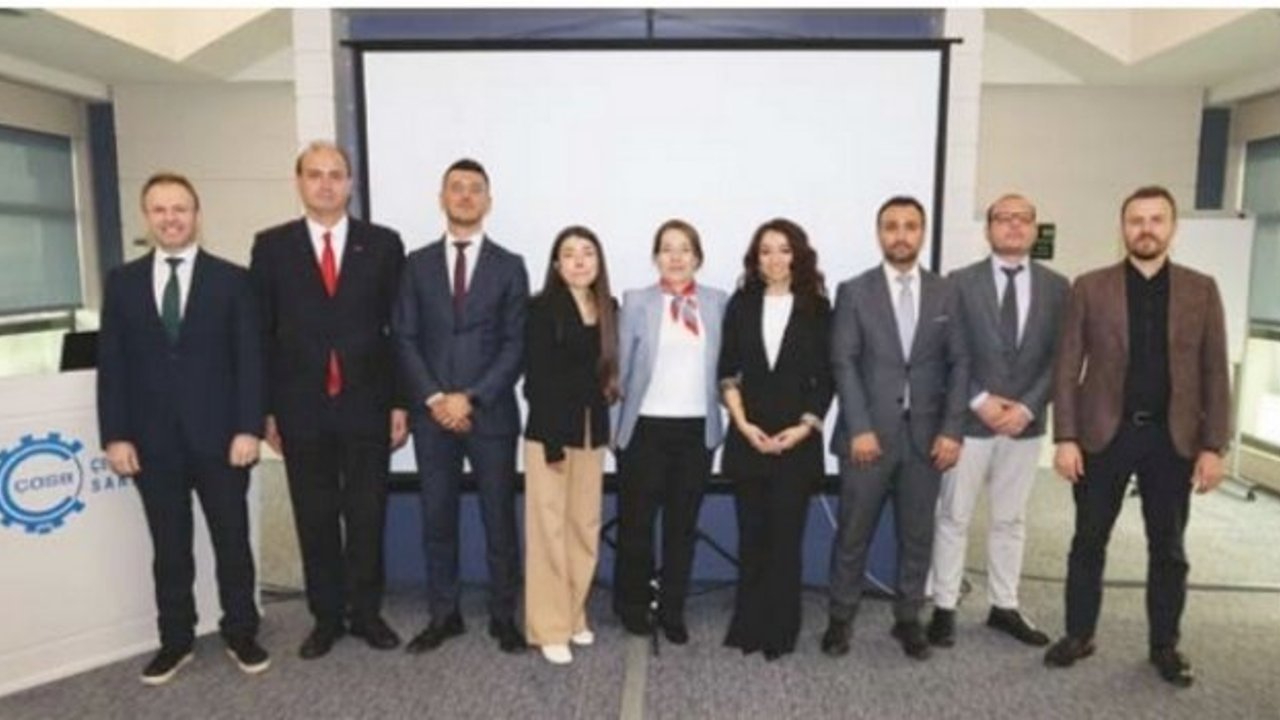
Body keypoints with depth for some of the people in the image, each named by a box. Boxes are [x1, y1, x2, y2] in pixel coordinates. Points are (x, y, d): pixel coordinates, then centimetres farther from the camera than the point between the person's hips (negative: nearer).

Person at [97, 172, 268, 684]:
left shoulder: (232, 279, 1)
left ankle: (241, 635, 22)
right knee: (169, 549, 11)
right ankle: (175, 642, 25)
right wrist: (115, 435, -2)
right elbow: (111, 364, 5)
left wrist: (248, 428, -11)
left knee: (232, 542, 7)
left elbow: (250, 360, -4)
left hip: (219, 436, -2)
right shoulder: (122, 282, 8)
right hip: (153, 441, 2)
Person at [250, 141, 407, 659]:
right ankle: (326, 617, 24)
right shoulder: (272, 246, 4)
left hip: (367, 405, 0)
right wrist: (265, 409, -1)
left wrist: (400, 402, -2)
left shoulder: (383, 244, 3)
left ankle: (366, 612, 23)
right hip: (302, 407, 1)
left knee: (367, 517, 8)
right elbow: (261, 333, 3)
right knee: (315, 519, 10)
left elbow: (399, 329, 2)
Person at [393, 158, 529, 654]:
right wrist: (433, 398, -9)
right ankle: (443, 615, 23)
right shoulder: (417, 263, 9)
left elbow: (515, 344, -3)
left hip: (491, 412, -1)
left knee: (500, 519, 6)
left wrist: (471, 398, -12)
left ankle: (503, 617, 19)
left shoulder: (509, 266, 3)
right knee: (437, 519, 9)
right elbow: (405, 339, 3)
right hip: (432, 413, 2)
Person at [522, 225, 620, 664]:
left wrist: (603, 426, 2)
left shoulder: (609, 310, 8)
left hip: (592, 429, 5)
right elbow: (535, 379, -11)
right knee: (549, 527, 0)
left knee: (586, 526, 10)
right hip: (550, 429, -5)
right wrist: (552, 440, -16)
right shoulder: (543, 308, -7)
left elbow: (609, 368, 13)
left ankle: (574, 616, 25)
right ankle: (550, 628, 11)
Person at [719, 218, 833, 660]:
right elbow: (727, 373, 2)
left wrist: (805, 427, -10)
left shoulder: (816, 308, 3)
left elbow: (825, 378, 1)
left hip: (798, 439, -1)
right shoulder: (741, 304, 6)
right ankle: (748, 626, 18)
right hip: (748, 437, 1)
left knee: (785, 537, 1)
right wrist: (744, 425, -8)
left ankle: (779, 631, 13)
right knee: (752, 536, 7)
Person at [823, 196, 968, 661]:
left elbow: (958, 364, 5)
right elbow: (844, 364, -5)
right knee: (853, 533, 5)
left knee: (917, 535, 10)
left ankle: (908, 619, 26)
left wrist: (952, 429, -4)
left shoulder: (945, 294, 7)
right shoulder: (854, 291, 1)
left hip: (926, 435, 2)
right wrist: (859, 429, -13)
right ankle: (841, 618, 21)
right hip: (869, 433, -2)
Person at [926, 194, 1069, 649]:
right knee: (953, 518, 5)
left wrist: (1027, 407, -11)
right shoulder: (961, 282, -3)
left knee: (1010, 521, 13)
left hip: (1025, 423, 3)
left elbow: (1059, 357, 1)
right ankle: (944, 609, 16)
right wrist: (979, 401, -15)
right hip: (969, 420, -2)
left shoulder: (1056, 287, 5)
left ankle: (1004, 607, 27)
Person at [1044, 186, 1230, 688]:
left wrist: (1213, 446, -3)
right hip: (1104, 433, -1)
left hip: (1173, 438, 1)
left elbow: (1214, 373, 3)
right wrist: (1066, 437, -8)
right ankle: (1079, 634, 23)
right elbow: (1067, 367, -2)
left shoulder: (1201, 290, 3)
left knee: (1168, 549, 12)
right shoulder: (1090, 287, -1)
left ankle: (1165, 645, 27)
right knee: (1089, 542, 8)